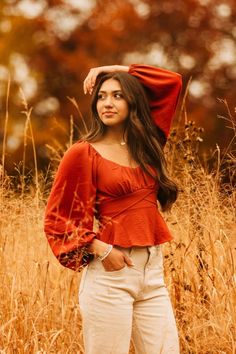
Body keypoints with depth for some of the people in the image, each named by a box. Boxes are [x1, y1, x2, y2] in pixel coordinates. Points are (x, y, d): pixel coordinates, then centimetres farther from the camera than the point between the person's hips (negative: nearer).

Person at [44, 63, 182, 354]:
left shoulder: (146, 144, 12)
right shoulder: (83, 153, -3)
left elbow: (172, 81, 18)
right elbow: (57, 218, -1)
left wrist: (120, 69, 13)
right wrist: (100, 249, -11)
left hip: (153, 273, 5)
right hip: (111, 274, -5)